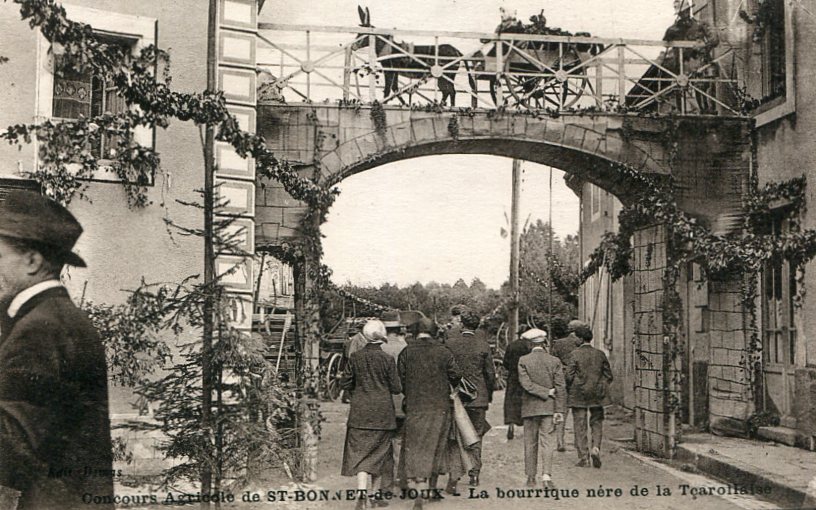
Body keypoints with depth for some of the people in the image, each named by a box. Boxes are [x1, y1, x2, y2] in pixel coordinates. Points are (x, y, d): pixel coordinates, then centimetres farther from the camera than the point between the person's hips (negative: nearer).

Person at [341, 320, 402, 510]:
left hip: (360, 412, 1)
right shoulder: (387, 359, -9)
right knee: (378, 452, 14)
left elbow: (346, 384, 0)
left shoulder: (355, 357, -4)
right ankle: (375, 493, 24)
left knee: (360, 451, -1)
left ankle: (362, 492, -20)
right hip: (382, 412, 0)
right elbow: (396, 388, -6)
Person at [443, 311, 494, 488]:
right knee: (476, 437, 11)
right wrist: (489, 394, 14)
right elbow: (490, 373, 1)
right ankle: (474, 475, 10)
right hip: (478, 397, 0)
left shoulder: (450, 344, -5)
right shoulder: (483, 345, -4)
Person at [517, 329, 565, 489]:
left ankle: (531, 477, 15)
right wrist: (559, 410, -2)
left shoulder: (523, 361, -5)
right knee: (546, 441, 1)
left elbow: (526, 384, -13)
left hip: (529, 407, 0)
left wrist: (547, 392, -7)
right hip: (548, 408, 0)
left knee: (530, 443, 9)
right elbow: (560, 388, -4)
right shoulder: (554, 361, -2)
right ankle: (546, 476, -13)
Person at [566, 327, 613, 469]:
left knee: (580, 425, 3)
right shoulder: (600, 354, 3)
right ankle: (596, 448, -6)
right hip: (597, 394, 3)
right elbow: (608, 375, 7)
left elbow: (569, 375, -10)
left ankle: (583, 458, 3)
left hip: (578, 394, -3)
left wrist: (569, 391, 4)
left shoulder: (575, 354, -8)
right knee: (596, 422, 15)